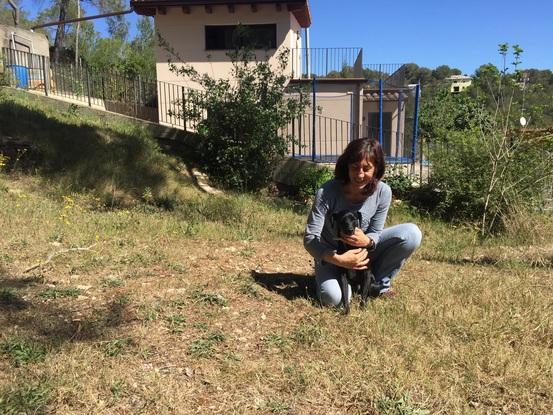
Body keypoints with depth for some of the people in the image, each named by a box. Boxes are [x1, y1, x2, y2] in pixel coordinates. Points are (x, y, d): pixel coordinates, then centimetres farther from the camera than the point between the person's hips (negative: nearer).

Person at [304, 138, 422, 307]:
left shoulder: (383, 192, -18)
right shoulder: (326, 192, -27)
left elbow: (375, 233, -8)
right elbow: (310, 238, -26)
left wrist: (367, 241, -35)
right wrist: (338, 260, -42)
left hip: (364, 250, 3)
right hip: (333, 255, -3)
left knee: (412, 233, -19)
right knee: (333, 298, -31)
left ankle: (380, 282, 1)